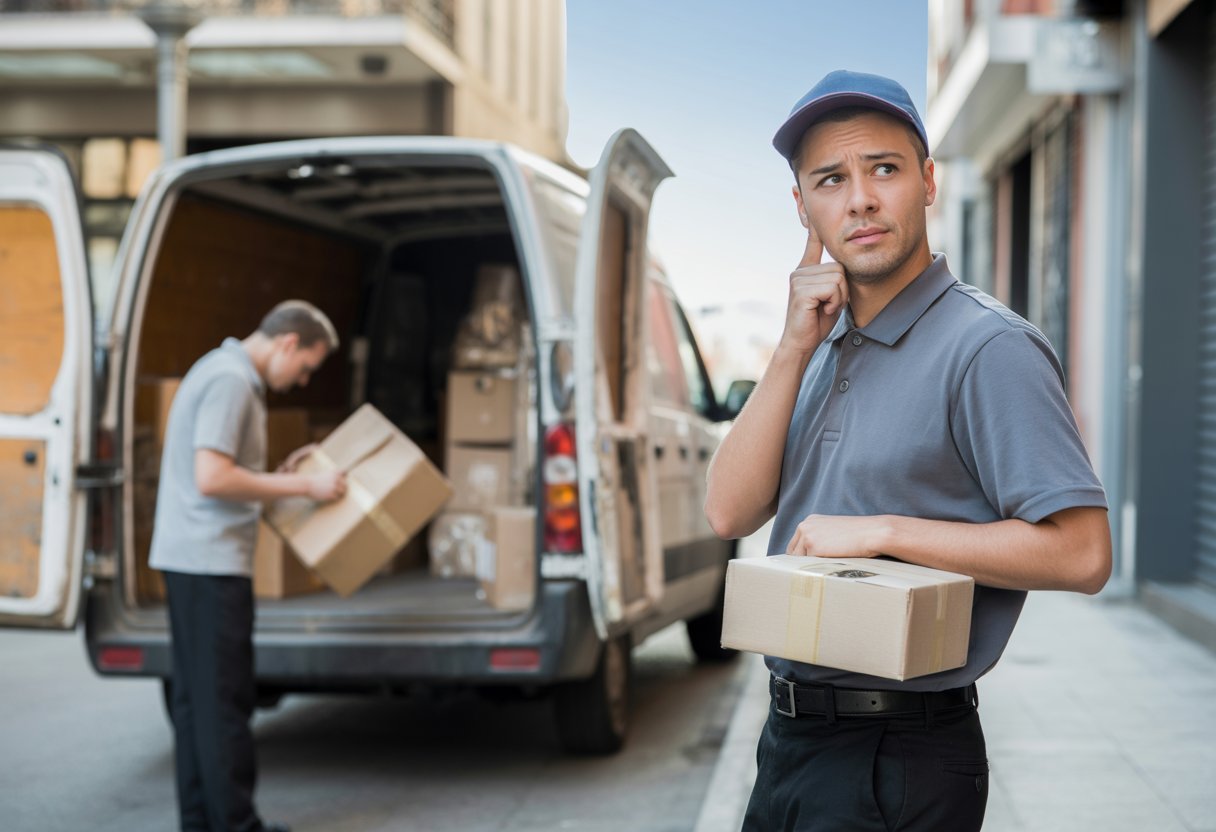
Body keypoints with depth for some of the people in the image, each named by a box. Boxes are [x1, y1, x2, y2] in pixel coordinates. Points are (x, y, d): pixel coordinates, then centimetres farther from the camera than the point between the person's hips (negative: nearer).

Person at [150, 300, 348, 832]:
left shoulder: (223, 370, 17)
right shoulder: (232, 379, -15)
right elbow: (211, 479, -23)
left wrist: (281, 474, 12)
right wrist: (302, 486, -16)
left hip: (189, 558, 10)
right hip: (211, 560, -10)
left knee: (196, 696, 12)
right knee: (225, 698, -4)